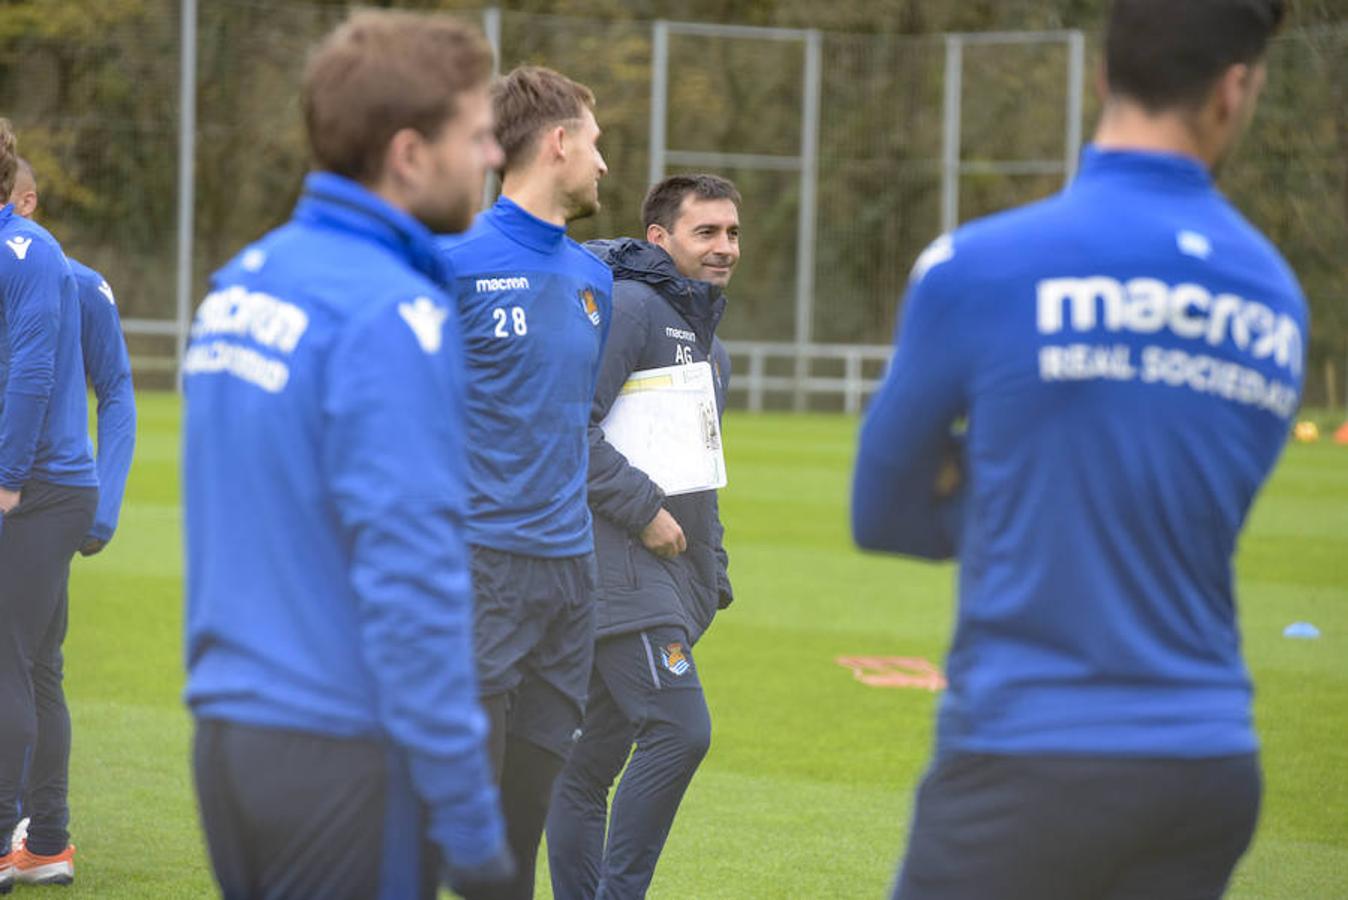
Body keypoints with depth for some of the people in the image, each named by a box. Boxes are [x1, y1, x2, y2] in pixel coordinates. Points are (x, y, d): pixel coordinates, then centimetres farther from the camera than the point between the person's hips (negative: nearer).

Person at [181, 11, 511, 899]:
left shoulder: (240, 284, 10)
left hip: (229, 735, 8)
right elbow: (413, 582, -19)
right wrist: (472, 825, -17)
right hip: (342, 759, -8)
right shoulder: (391, 318, -16)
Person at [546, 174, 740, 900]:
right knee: (679, 729, -17)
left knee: (592, 759, 9)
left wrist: (712, 577, 20)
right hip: (620, 564, -9)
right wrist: (644, 511, -17)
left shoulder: (707, 341, 21)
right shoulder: (628, 307, -9)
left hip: (667, 571, 9)